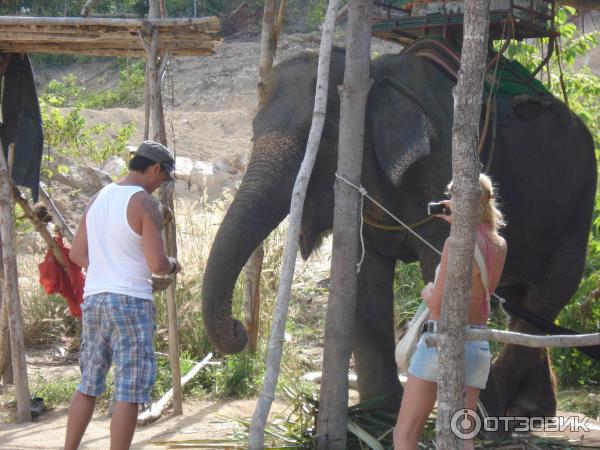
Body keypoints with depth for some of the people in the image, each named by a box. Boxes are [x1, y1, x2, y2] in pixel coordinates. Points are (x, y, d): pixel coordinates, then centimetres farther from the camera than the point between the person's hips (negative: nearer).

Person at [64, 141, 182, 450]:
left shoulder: (99, 198, 12)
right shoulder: (145, 204, -12)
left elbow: (77, 254, 15)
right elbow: (157, 264, -17)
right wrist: (172, 266, 4)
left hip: (94, 297, 8)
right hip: (131, 300, -8)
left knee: (89, 384, 17)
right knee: (130, 391, -4)